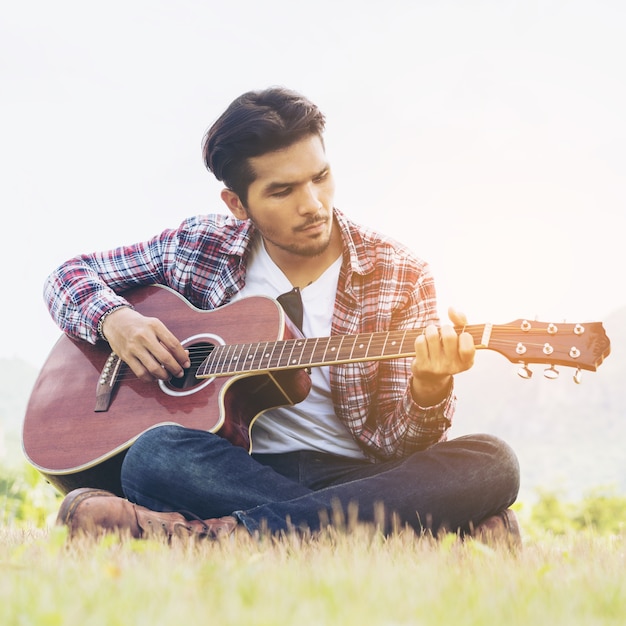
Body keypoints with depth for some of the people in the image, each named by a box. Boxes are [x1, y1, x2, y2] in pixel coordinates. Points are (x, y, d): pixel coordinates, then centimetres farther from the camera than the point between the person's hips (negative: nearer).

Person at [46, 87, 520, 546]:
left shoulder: (401, 277, 0)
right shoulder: (198, 247, 5)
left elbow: (395, 445, -3)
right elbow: (71, 274, 16)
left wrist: (429, 394, -27)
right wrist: (113, 318, -6)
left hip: (357, 475, 0)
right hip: (234, 473, 1)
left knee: (491, 463, -29)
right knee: (155, 453, -33)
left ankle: (210, 533, -34)